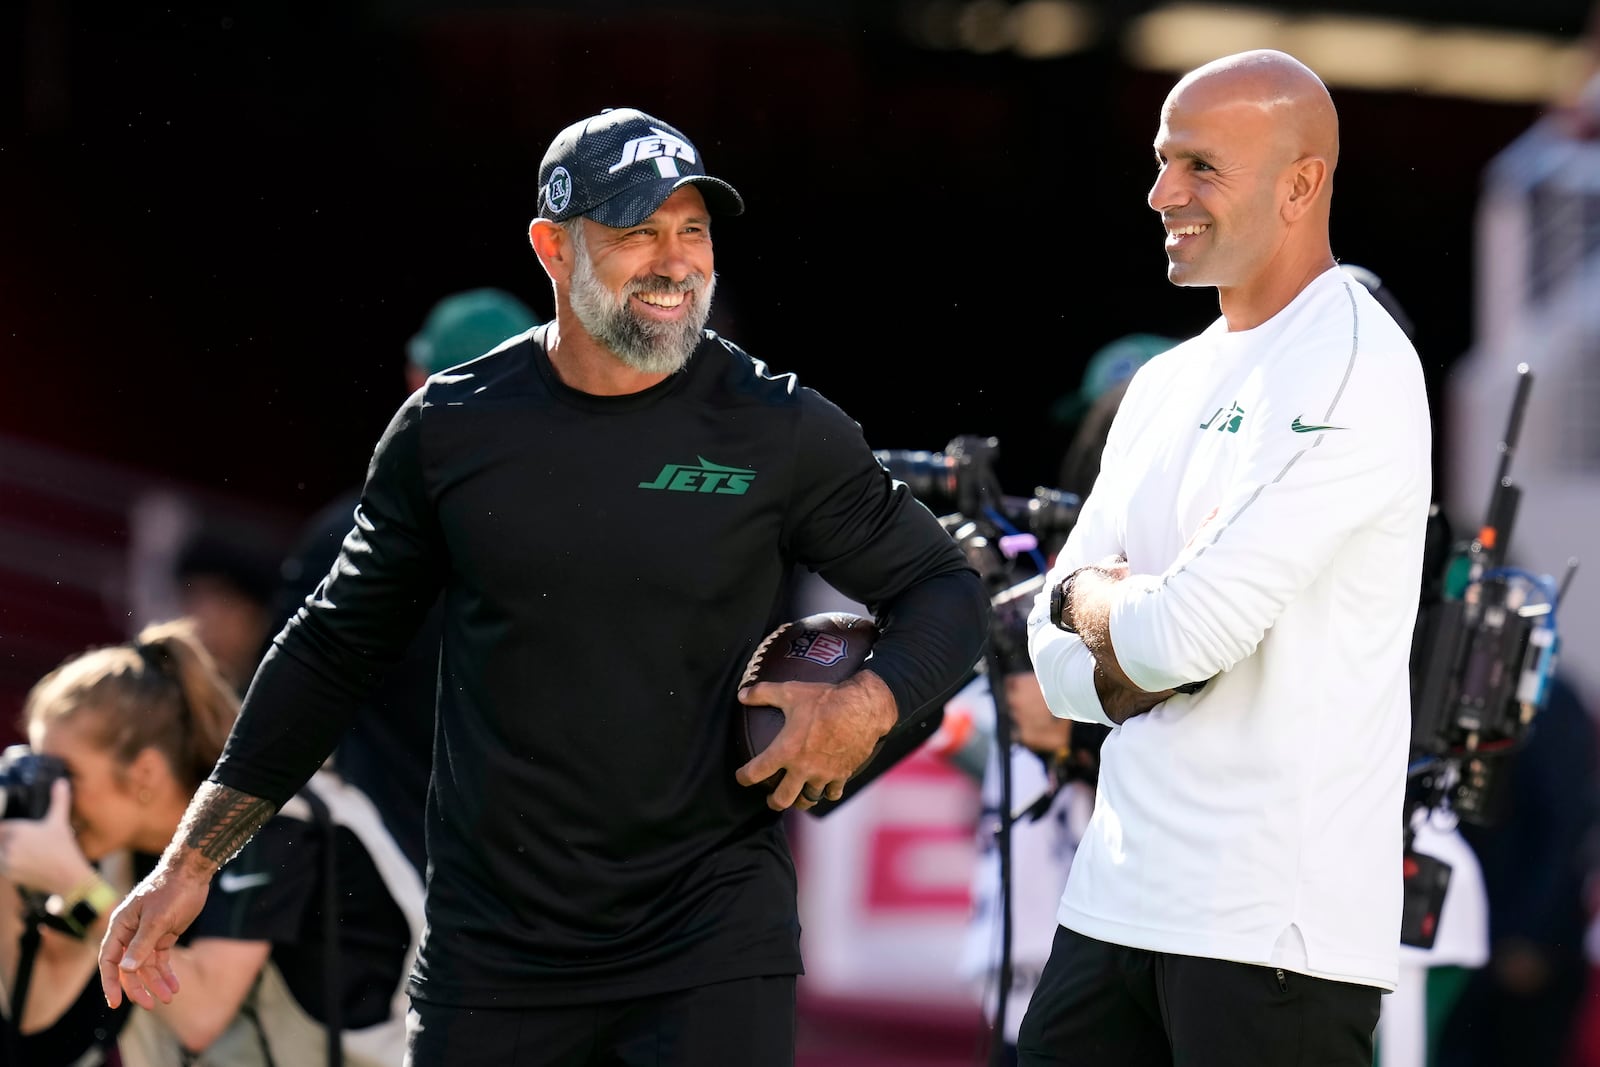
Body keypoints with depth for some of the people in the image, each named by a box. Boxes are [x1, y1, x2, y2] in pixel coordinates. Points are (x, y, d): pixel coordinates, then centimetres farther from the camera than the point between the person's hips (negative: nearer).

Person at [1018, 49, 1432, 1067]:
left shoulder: (1354, 367, -11)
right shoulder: (1169, 383, 16)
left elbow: (1185, 631, -18)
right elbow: (1057, 663, 13)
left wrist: (1086, 599, 3)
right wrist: (1145, 637, -9)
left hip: (1273, 925, -8)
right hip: (1118, 899, 8)